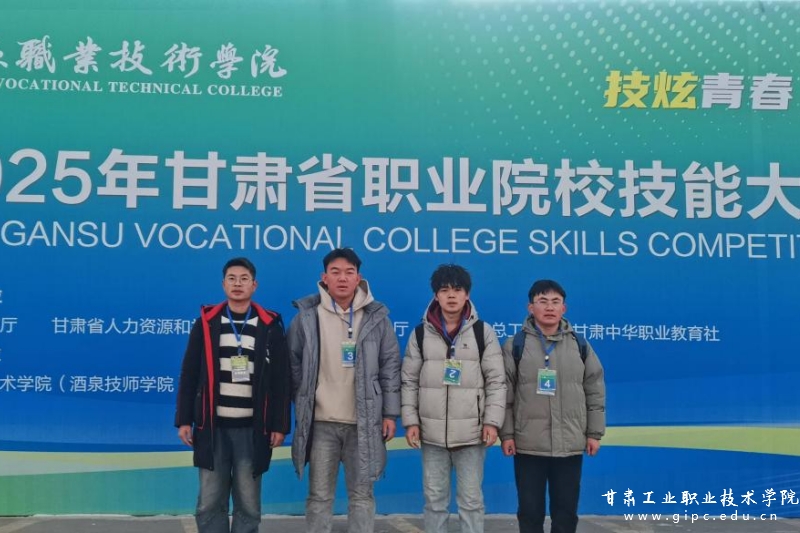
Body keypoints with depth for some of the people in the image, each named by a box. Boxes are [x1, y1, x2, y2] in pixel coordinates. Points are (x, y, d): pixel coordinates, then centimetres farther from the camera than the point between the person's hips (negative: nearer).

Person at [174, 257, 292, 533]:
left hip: (252, 428, -1)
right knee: (210, 502, 5)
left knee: (248, 503, 5)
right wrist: (184, 420, 1)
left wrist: (279, 425, -2)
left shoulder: (270, 326, 2)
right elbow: (189, 375, 6)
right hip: (212, 427, 1)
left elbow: (281, 380, 2)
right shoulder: (206, 322, 5)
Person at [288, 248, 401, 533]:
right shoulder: (307, 316, 0)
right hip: (320, 421, 0)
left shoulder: (377, 317, 1)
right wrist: (299, 409, 5)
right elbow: (294, 365, 6)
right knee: (319, 495, 8)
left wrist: (390, 413, -1)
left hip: (364, 422, 0)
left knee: (361, 494, 8)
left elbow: (390, 367, 3)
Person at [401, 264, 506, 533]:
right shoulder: (420, 334, 5)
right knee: (434, 500, 9)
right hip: (432, 433, 2)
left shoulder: (483, 332, 1)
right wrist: (410, 421, -1)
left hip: (471, 433, -1)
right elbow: (409, 382, 7)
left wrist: (492, 422, -8)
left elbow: (496, 381, 0)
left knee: (471, 501, 4)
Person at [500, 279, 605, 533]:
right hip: (528, 445, -1)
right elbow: (504, 393, -1)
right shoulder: (516, 345, 0)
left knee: (566, 511, 9)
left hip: (570, 445, 2)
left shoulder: (580, 345, 6)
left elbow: (595, 392, 8)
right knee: (530, 511, 7)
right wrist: (506, 433, -6)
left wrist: (594, 433, 5)